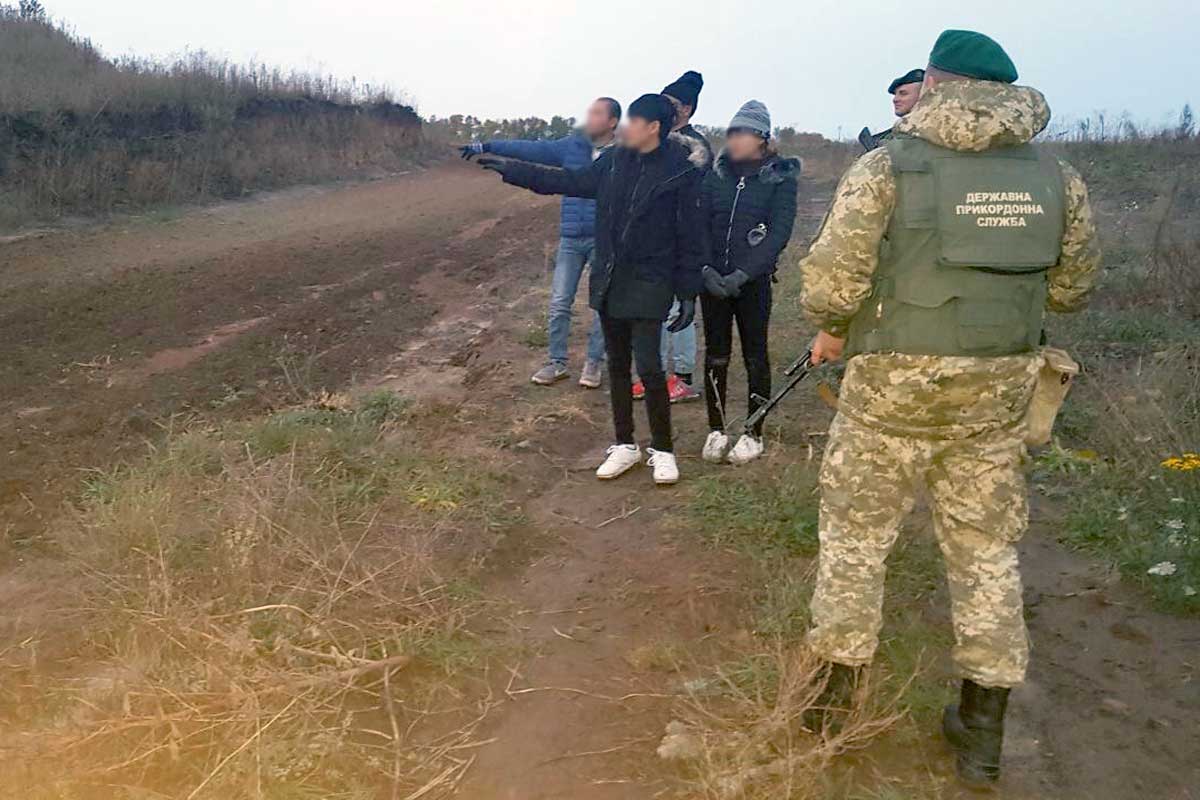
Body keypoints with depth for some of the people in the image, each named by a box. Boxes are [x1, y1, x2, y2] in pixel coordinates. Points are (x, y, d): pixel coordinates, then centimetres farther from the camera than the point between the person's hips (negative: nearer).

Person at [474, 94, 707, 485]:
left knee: (648, 365, -9)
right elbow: (569, 181, 15)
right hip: (608, 281, 6)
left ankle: (662, 450, 9)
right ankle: (625, 445, 25)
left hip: (649, 285, -5)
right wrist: (511, 169, 13)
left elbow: (690, 237, -8)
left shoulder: (681, 171, -10)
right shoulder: (614, 161, 4)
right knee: (618, 365, 12)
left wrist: (688, 293, -9)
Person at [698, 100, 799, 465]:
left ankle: (754, 434, 15)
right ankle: (716, 430, 18)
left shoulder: (780, 177, -3)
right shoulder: (717, 173, 6)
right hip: (713, 279, 3)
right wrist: (707, 268, -13)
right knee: (716, 355, 7)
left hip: (753, 281, -3)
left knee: (755, 356, 5)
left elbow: (779, 233, -11)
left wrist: (742, 274, -20)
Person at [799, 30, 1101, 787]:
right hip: (999, 386, 4)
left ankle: (834, 691, 25)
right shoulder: (1056, 174, 5)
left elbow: (833, 275, -13)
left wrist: (832, 332, 6)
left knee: (857, 534, 13)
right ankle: (983, 728, 23)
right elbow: (1073, 287, 11)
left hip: (895, 383, -3)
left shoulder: (889, 164, -8)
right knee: (986, 547, 14)